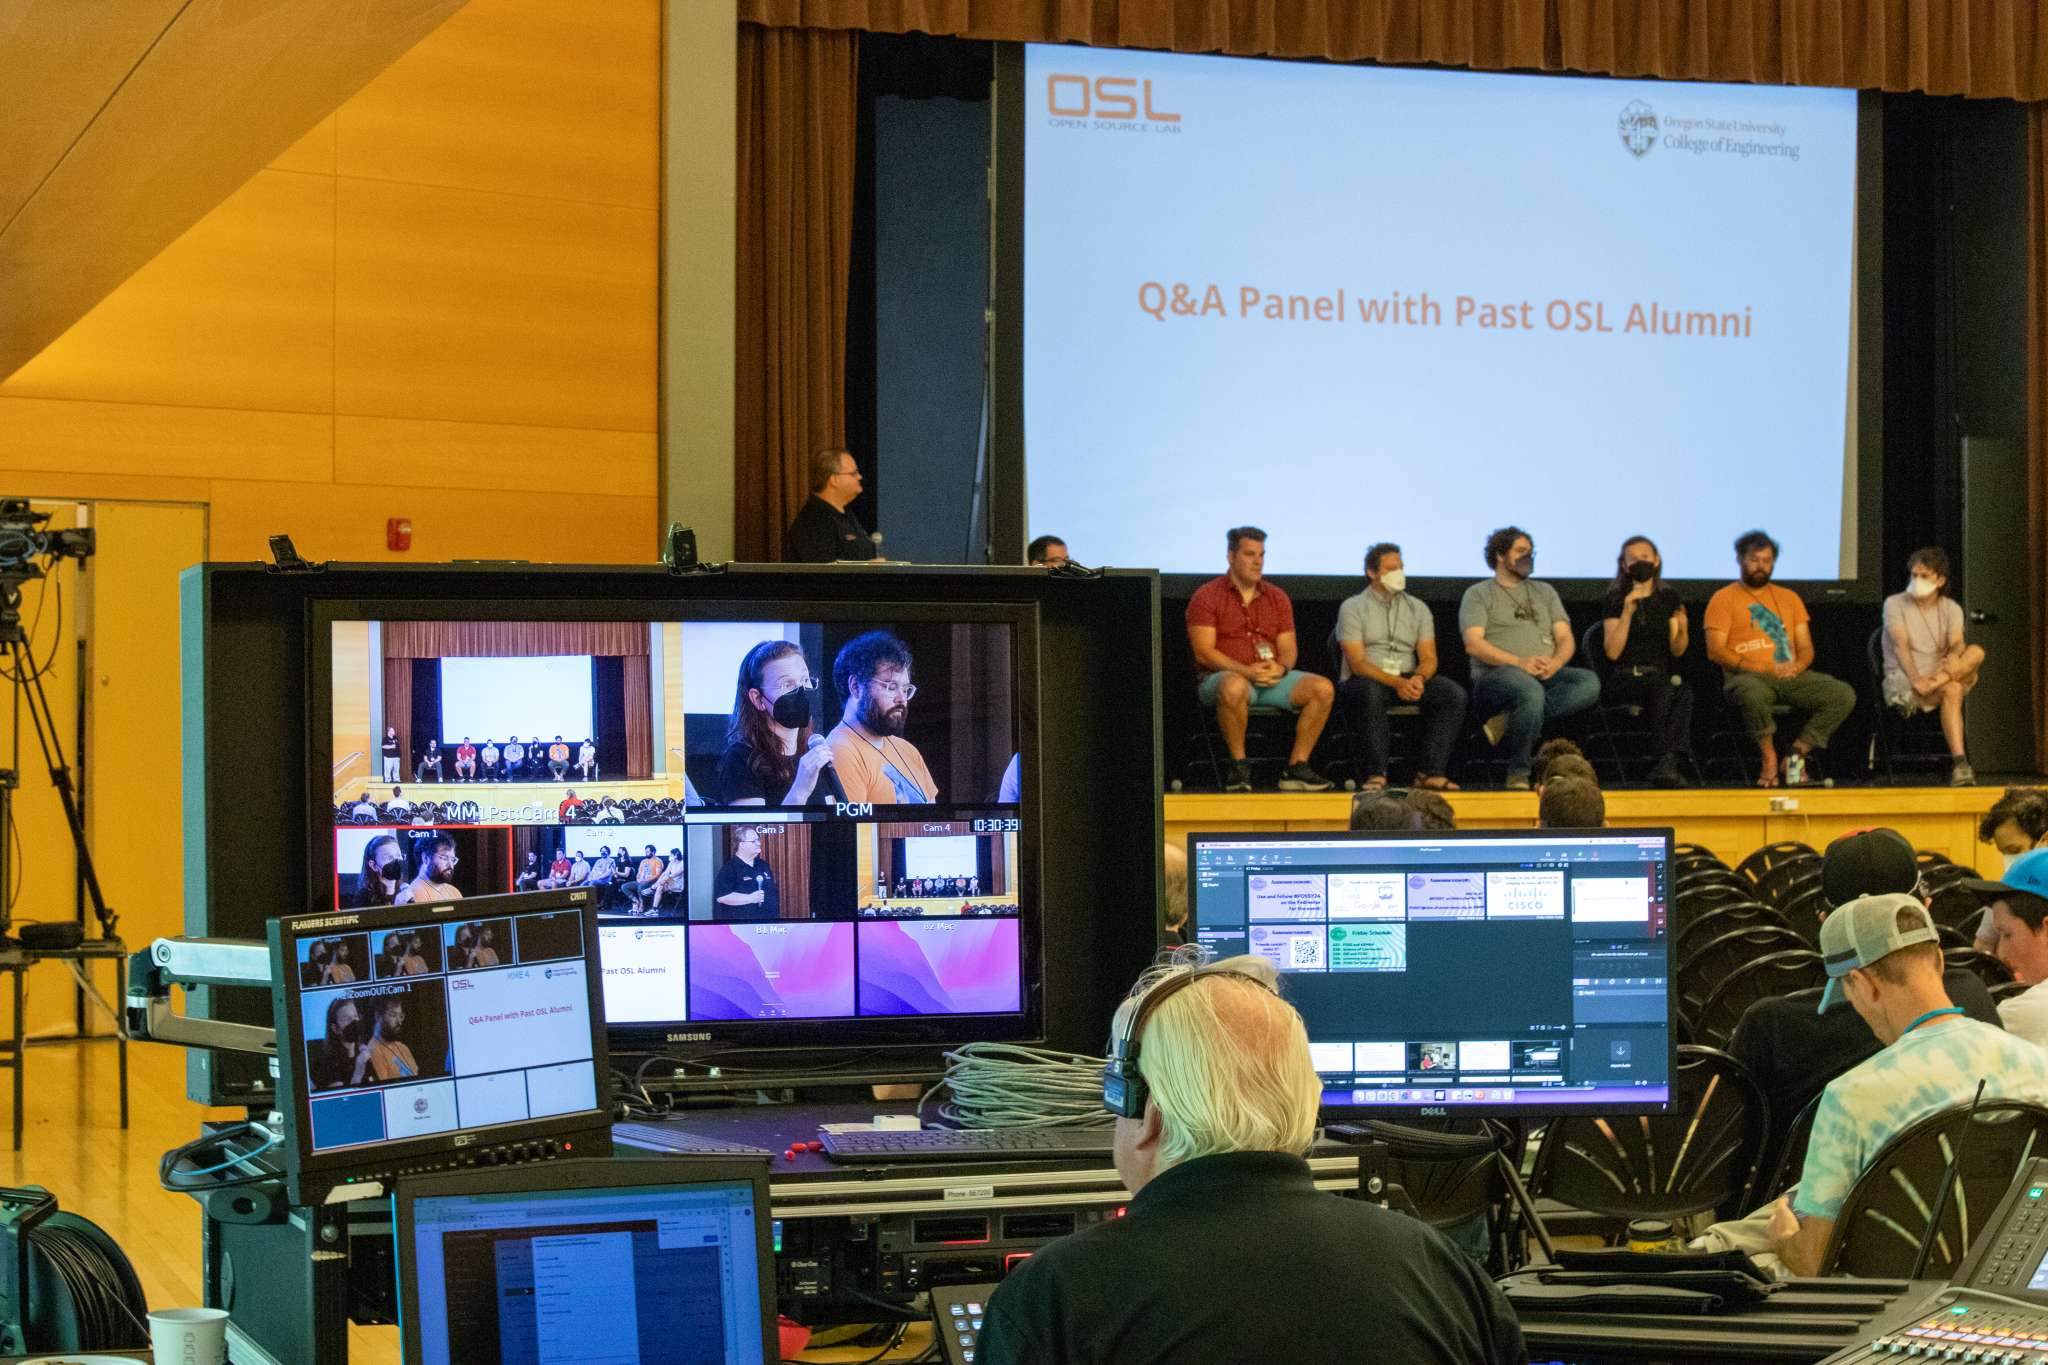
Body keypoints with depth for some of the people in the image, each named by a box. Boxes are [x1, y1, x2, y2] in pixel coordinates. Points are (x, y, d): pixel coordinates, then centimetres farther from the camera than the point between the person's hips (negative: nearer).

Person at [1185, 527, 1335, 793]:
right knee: (1234, 687, -42)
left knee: (1323, 688, -17)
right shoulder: (1206, 597, -1)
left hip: (1271, 680, 5)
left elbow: (1288, 648, 13)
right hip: (1220, 677, -5)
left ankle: (1296, 766, -11)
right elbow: (1204, 653, -10)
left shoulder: (1277, 598, 16)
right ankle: (1239, 766, -24)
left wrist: (1280, 667, -12)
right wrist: (1246, 671, -21)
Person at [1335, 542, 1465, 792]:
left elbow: (1429, 658, 9)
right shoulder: (1353, 608, 2)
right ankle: (1376, 773, -35)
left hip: (1408, 680, 4)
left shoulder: (1417, 608, 15)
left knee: (1454, 694, -22)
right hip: (1367, 681, -4)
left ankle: (1430, 772, -26)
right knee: (1370, 692, -40)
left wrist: (1418, 678, -17)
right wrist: (1397, 683, -24)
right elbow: (1357, 663, -9)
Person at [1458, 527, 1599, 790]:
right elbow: (1473, 644, -5)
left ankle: (1508, 723, -28)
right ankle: (1518, 774, -27)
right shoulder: (1478, 594, 10)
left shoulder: (1545, 592, 26)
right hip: (1496, 676, -5)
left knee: (1589, 683, -27)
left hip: (1546, 677, 5)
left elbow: (1566, 639, 15)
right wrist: (1520, 662, -18)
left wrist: (1554, 664, -9)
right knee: (1530, 690, -40)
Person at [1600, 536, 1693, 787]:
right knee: (1664, 688, -36)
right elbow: (1612, 651, -6)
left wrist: (1682, 630, -9)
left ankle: (1668, 764, -41)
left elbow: (1676, 651, 12)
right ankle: (1666, 761, -41)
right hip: (1622, 679, -3)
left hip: (1659, 675, 3)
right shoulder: (1617, 600, 5)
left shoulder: (1668, 599, 15)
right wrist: (1627, 613, -16)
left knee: (1684, 691, -33)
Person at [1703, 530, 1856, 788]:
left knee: (1844, 695, -19)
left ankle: (1798, 752, -13)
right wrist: (1758, 667, -16)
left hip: (1791, 677, 5)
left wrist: (1797, 666, -7)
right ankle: (1768, 756, -18)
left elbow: (1806, 648, 17)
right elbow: (1715, 650, -5)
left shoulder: (1789, 598, 22)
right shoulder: (1723, 599, 7)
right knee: (1753, 694, -42)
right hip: (1747, 676, -5)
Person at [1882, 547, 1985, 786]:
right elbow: (1900, 645, -15)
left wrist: (1955, 656, -38)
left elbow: (1957, 643, -9)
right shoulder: (1895, 603, 1)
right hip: (1902, 679, -4)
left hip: (1938, 673, 4)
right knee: (1951, 690, -35)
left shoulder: (1951, 609, 11)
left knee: (1976, 652, -29)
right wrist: (1915, 678, -34)